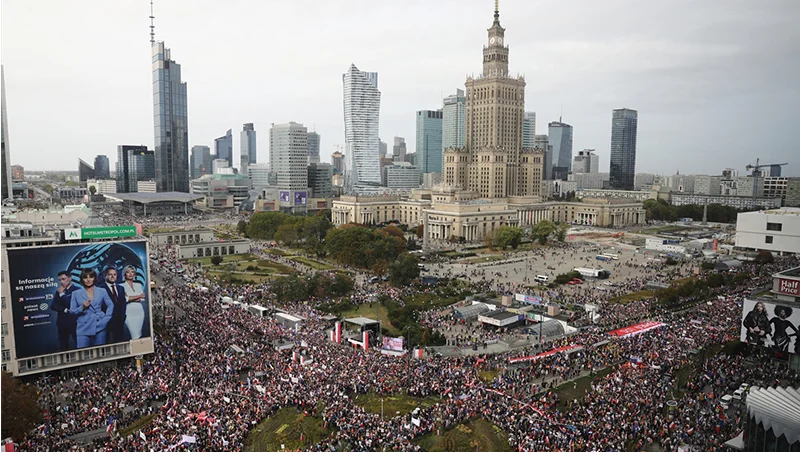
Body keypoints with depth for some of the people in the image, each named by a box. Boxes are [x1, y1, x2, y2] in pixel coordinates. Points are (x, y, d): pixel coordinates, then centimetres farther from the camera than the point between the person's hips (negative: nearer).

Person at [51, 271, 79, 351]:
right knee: (63, 347, 8)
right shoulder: (59, 292, 14)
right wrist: (65, 310, -8)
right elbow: (53, 306, 6)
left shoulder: (77, 290, -5)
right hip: (62, 322, 6)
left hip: (74, 322, -6)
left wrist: (62, 294, -8)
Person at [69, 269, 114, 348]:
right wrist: (82, 307, -12)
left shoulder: (102, 291, 7)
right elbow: (72, 311, 5)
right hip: (83, 329, -1)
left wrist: (106, 319, 1)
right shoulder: (76, 293, 5)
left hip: (99, 327, 1)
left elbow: (110, 305, 12)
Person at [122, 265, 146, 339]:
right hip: (129, 313, -4)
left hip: (139, 312, 4)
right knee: (135, 336, -11)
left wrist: (131, 299, -10)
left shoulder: (138, 285, 13)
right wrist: (139, 296, -5)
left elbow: (143, 298, 4)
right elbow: (125, 299, -11)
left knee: (138, 335, 4)